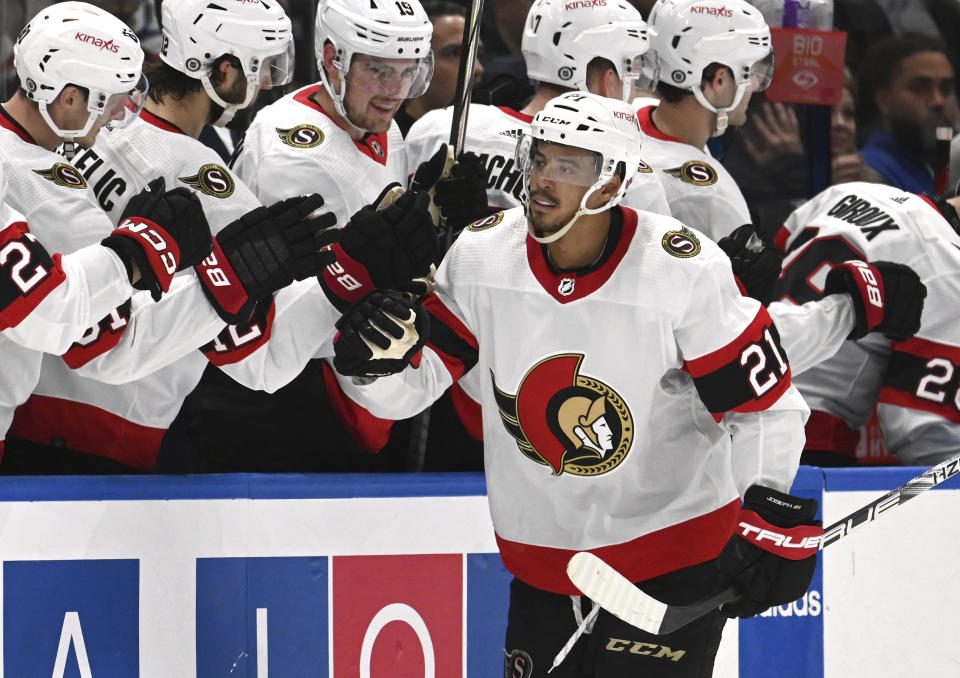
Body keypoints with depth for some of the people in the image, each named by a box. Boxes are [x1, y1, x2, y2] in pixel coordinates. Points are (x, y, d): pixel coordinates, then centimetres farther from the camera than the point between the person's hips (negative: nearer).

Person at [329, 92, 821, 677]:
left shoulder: (687, 272, -17)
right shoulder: (481, 256, -7)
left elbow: (766, 403, -11)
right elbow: (410, 389, 0)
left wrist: (769, 516, -22)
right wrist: (378, 359, -22)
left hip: (672, 557, -4)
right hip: (540, 563, 4)